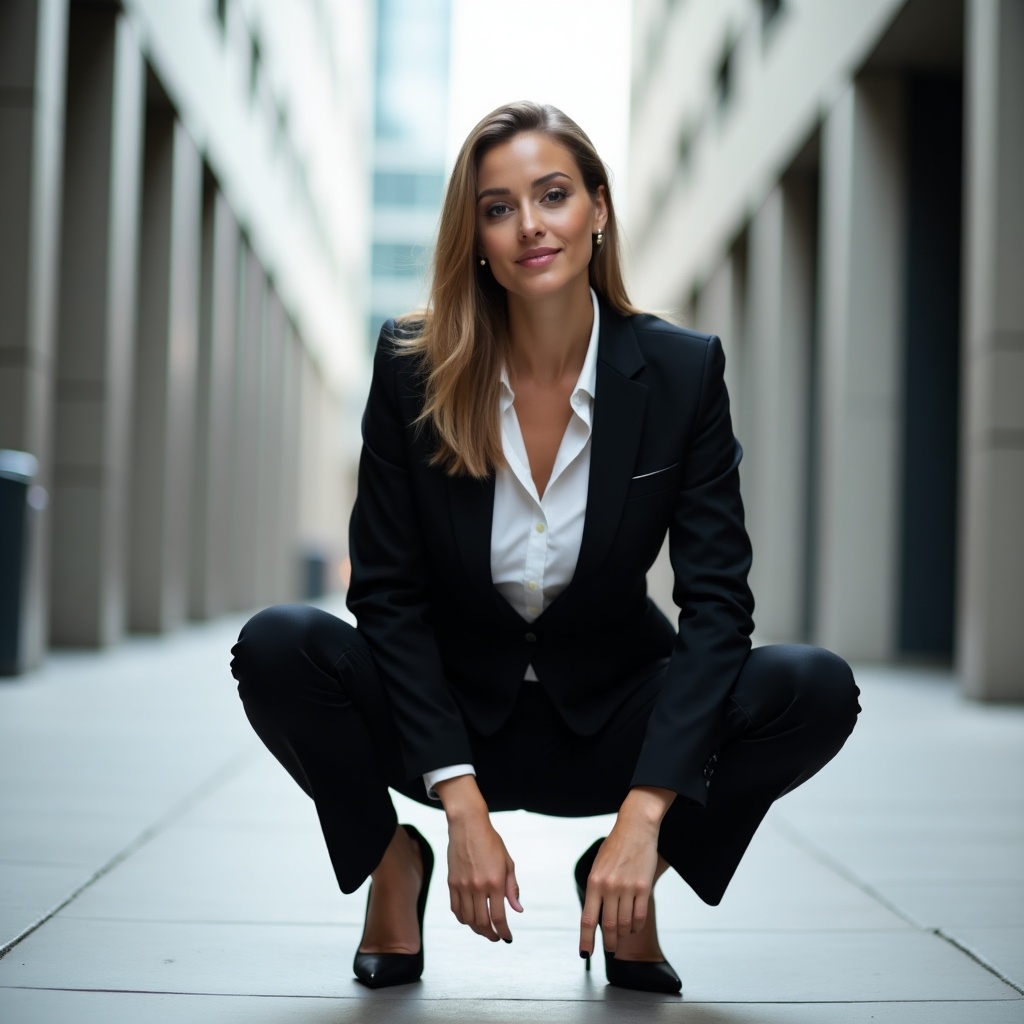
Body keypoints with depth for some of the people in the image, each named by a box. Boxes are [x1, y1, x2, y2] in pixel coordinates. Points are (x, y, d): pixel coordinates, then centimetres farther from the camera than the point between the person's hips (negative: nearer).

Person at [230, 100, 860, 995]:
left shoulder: (682, 371, -12)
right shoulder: (414, 368, -12)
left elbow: (716, 602, -15)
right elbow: (388, 594, -11)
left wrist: (643, 814, -27)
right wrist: (462, 804, -22)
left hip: (607, 719, 1)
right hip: (449, 712, 0)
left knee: (816, 691, -24)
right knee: (279, 648, -28)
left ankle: (632, 876, 1)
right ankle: (392, 861, 0)